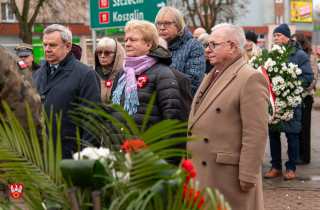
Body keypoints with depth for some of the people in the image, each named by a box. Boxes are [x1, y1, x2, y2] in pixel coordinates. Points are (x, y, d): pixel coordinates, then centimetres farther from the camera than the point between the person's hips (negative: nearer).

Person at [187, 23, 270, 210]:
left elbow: (256, 133, -18)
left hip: (229, 176, -8)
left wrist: (248, 175, -20)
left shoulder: (252, 79, -13)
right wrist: (189, 164, 19)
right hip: (201, 173, 8)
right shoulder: (211, 76, 17)